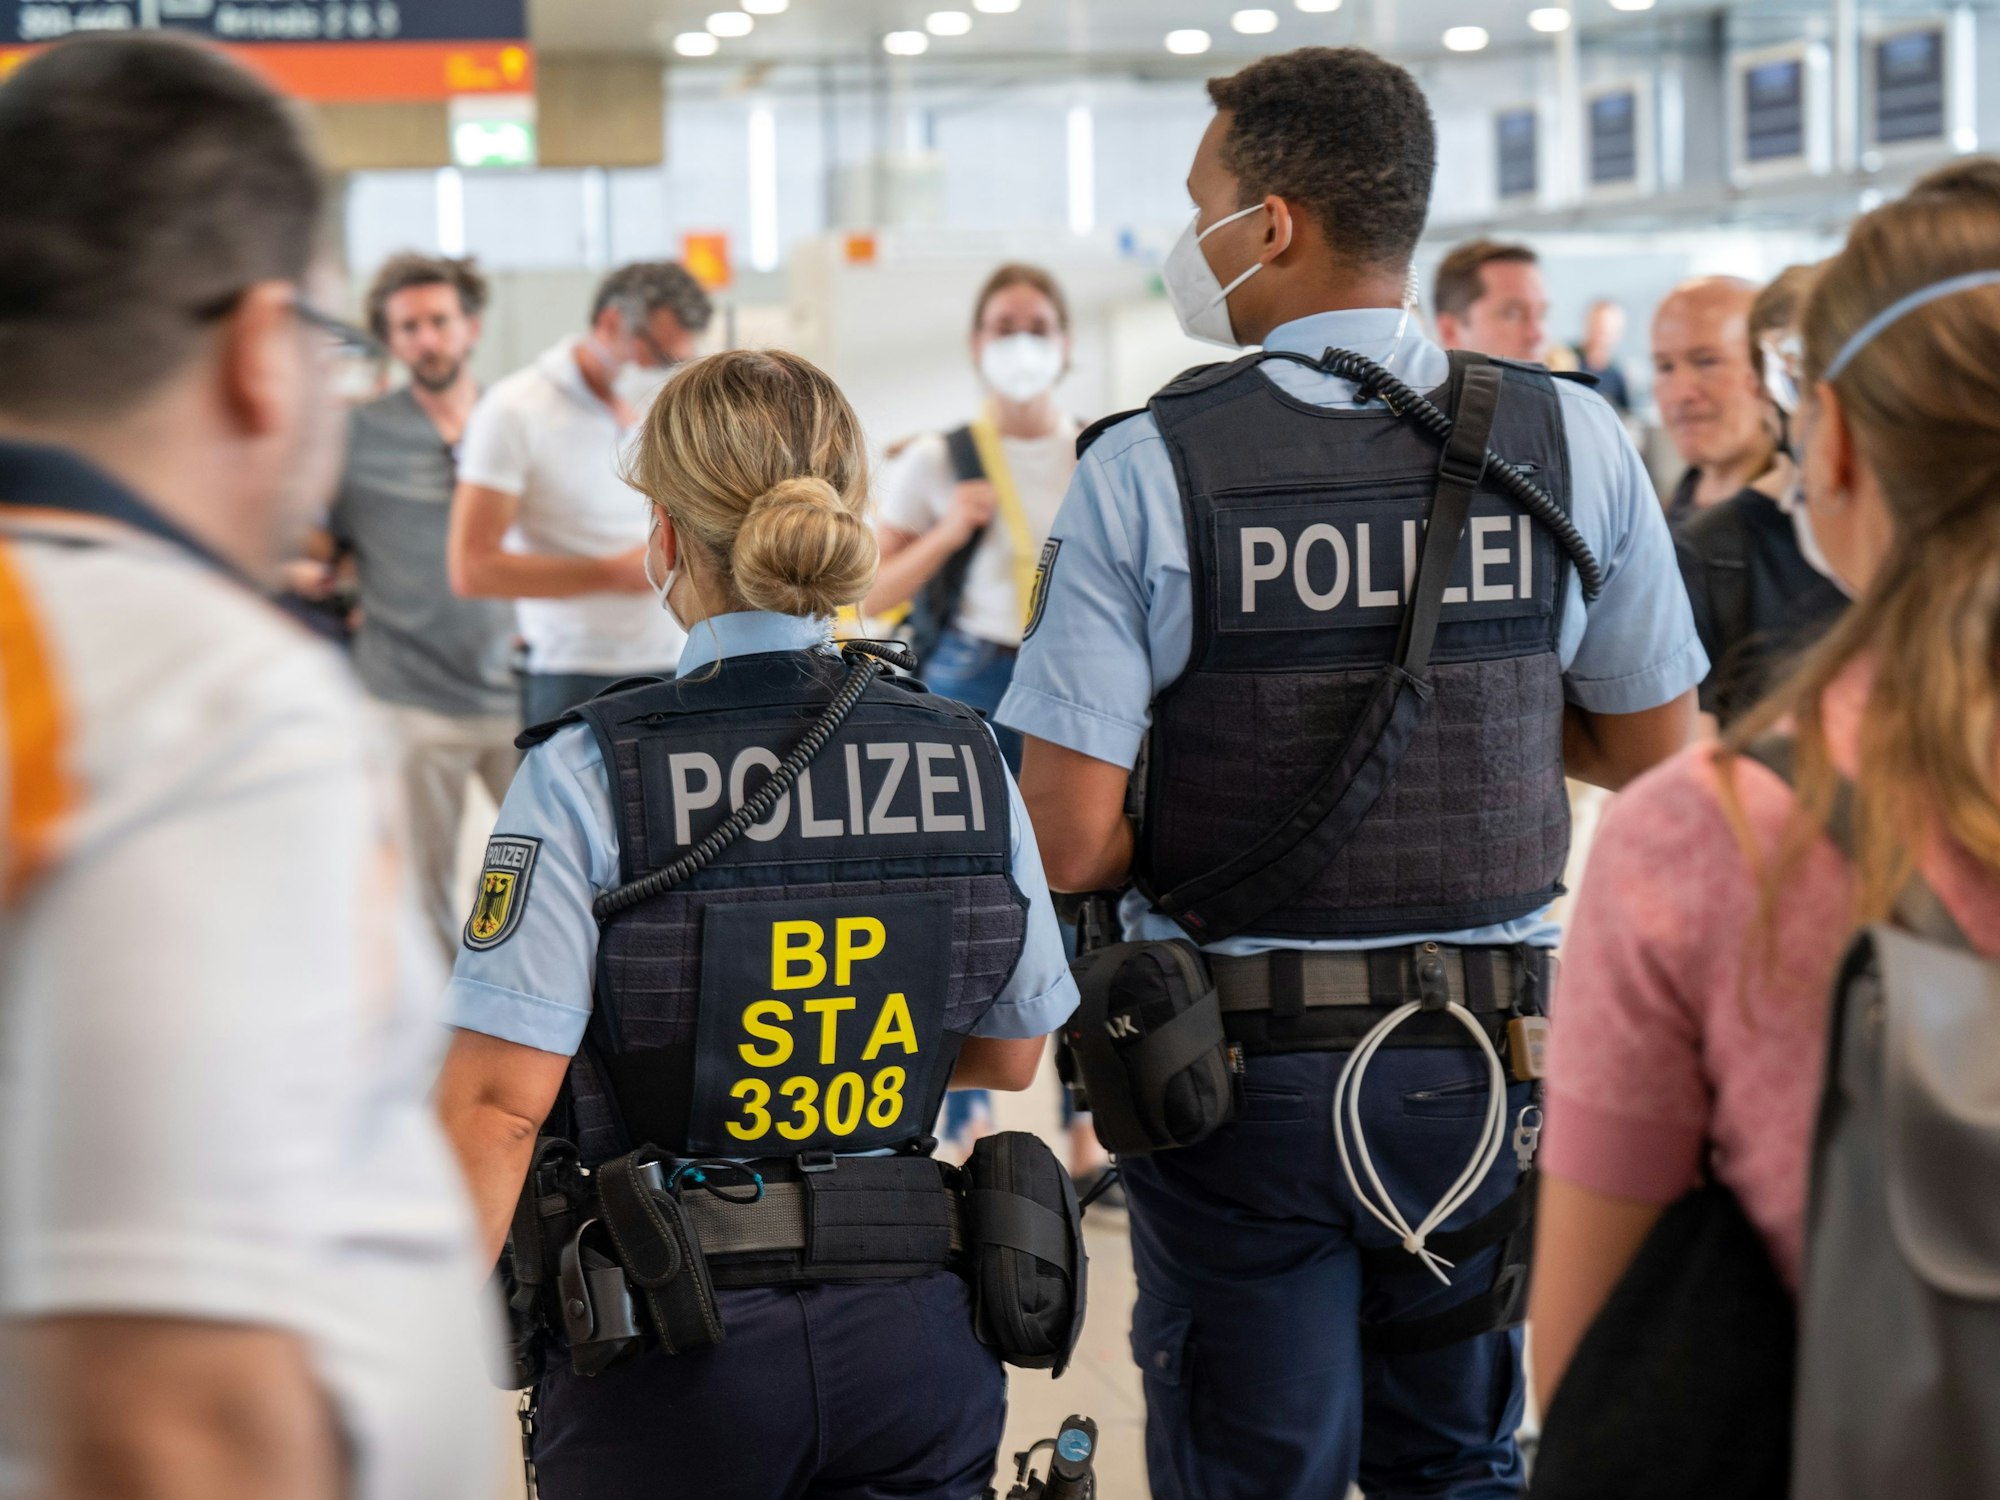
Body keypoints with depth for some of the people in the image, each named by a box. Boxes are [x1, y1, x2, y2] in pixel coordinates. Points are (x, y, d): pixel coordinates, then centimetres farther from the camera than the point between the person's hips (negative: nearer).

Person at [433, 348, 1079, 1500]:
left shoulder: (589, 776, -12)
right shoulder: (966, 760, 1)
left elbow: (497, 1103, -16)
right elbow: (1011, 1053, 12)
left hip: (673, 1360, -3)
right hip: (912, 1345, 3)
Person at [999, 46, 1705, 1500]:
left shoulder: (1145, 469, -11)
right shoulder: (1570, 437, -4)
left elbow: (1071, 844, -14)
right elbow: (1658, 752, 7)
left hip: (1239, 1057, -2)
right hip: (1485, 1054, 3)